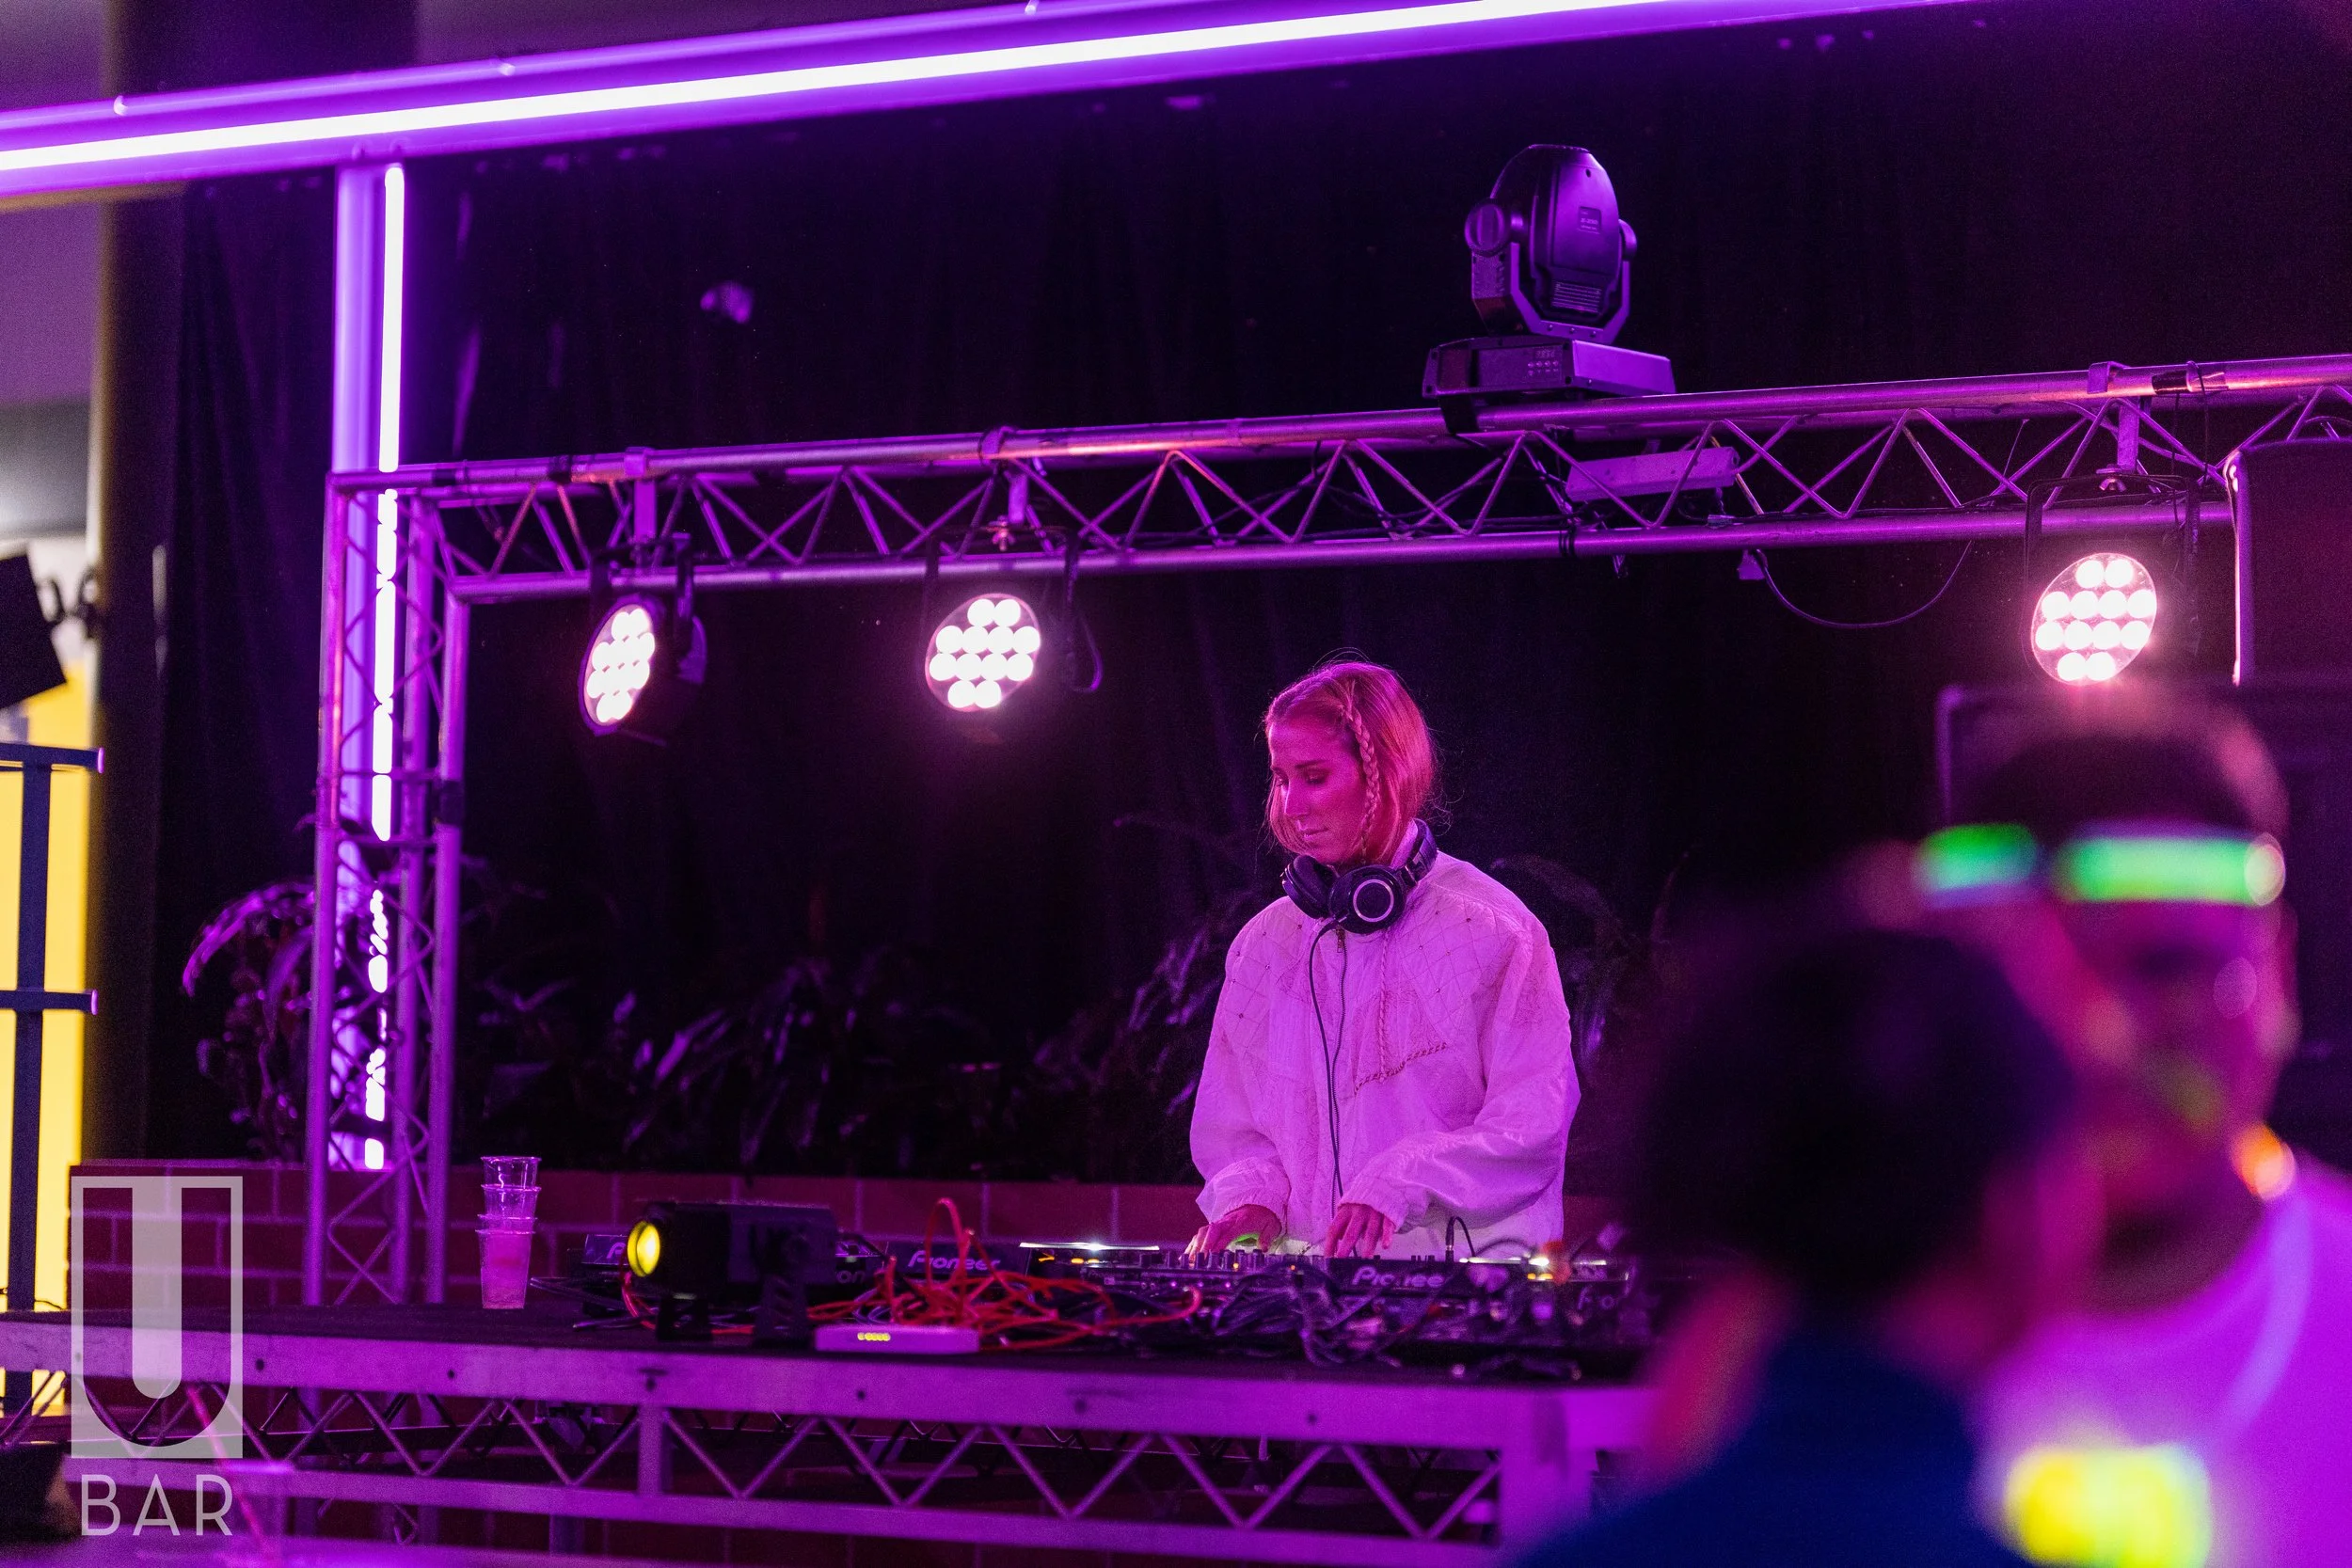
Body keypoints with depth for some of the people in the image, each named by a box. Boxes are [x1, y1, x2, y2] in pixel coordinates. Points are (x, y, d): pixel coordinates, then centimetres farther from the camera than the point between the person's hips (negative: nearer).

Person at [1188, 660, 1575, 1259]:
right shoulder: (1264, 945, 14)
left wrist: (1402, 1182, -20)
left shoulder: (1492, 931, -2)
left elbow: (1535, 1125, -8)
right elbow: (1232, 1129, 18)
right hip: (1304, 1268, 4)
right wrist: (1252, 1192, -4)